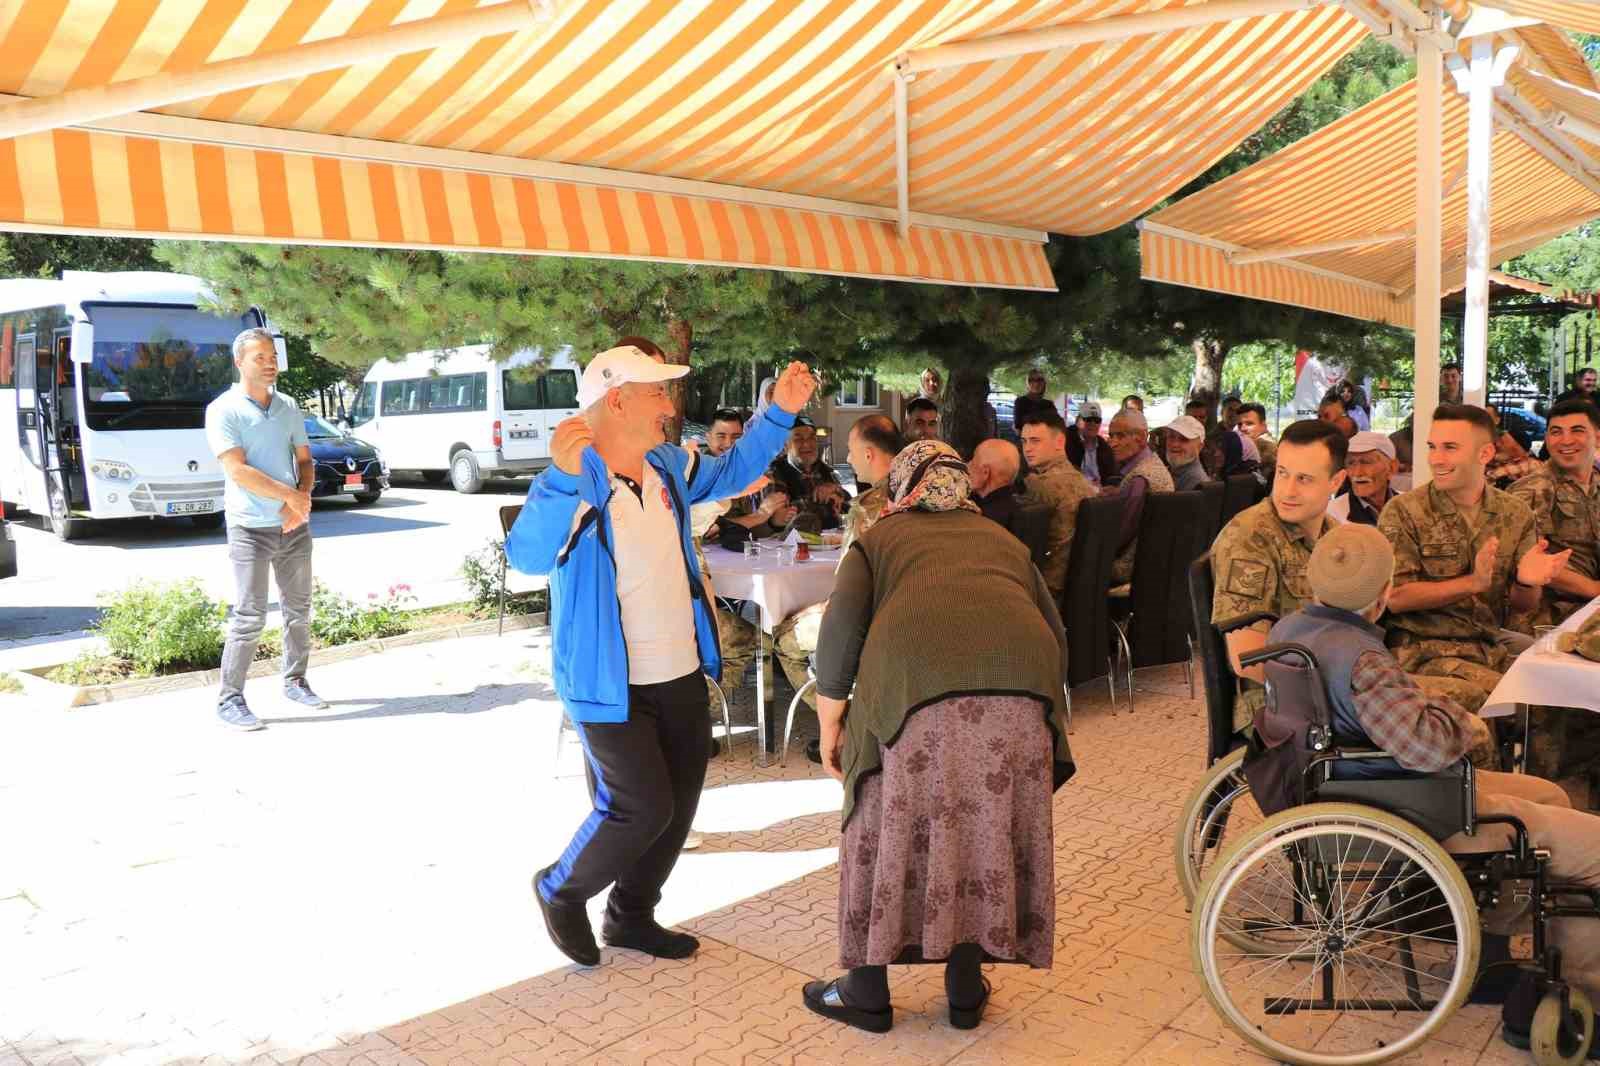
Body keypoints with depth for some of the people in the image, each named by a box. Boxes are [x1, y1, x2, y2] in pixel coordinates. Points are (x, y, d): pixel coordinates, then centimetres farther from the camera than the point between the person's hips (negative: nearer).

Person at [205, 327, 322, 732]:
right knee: (249, 616, -6)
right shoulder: (224, 410, -8)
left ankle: (295, 682, 29)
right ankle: (230, 699, 4)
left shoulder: (288, 408, 9)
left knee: (299, 608, 14)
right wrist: (290, 495, -15)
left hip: (294, 526, 6)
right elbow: (238, 471, -16)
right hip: (251, 528, -6)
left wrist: (302, 498, -7)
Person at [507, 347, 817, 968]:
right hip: (611, 685, -8)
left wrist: (780, 414, 11)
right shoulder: (573, 486, -20)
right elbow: (527, 555, -37)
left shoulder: (666, 466, 4)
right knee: (642, 808, -6)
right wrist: (563, 476, -52)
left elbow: (732, 472, 22)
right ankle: (561, 891, 23)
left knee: (679, 804, 15)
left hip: (681, 673, 8)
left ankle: (631, 916, 36)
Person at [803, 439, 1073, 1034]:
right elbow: (1055, 635, 24)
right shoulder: (1003, 541, 33)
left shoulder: (882, 537, 24)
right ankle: (966, 991, 29)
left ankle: (866, 994, 24)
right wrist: (1040, 701, 35)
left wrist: (830, 728, 14)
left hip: (916, 684, -3)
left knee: (889, 832, 12)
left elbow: (840, 630, 8)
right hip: (1020, 688, 3)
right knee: (991, 834, 16)